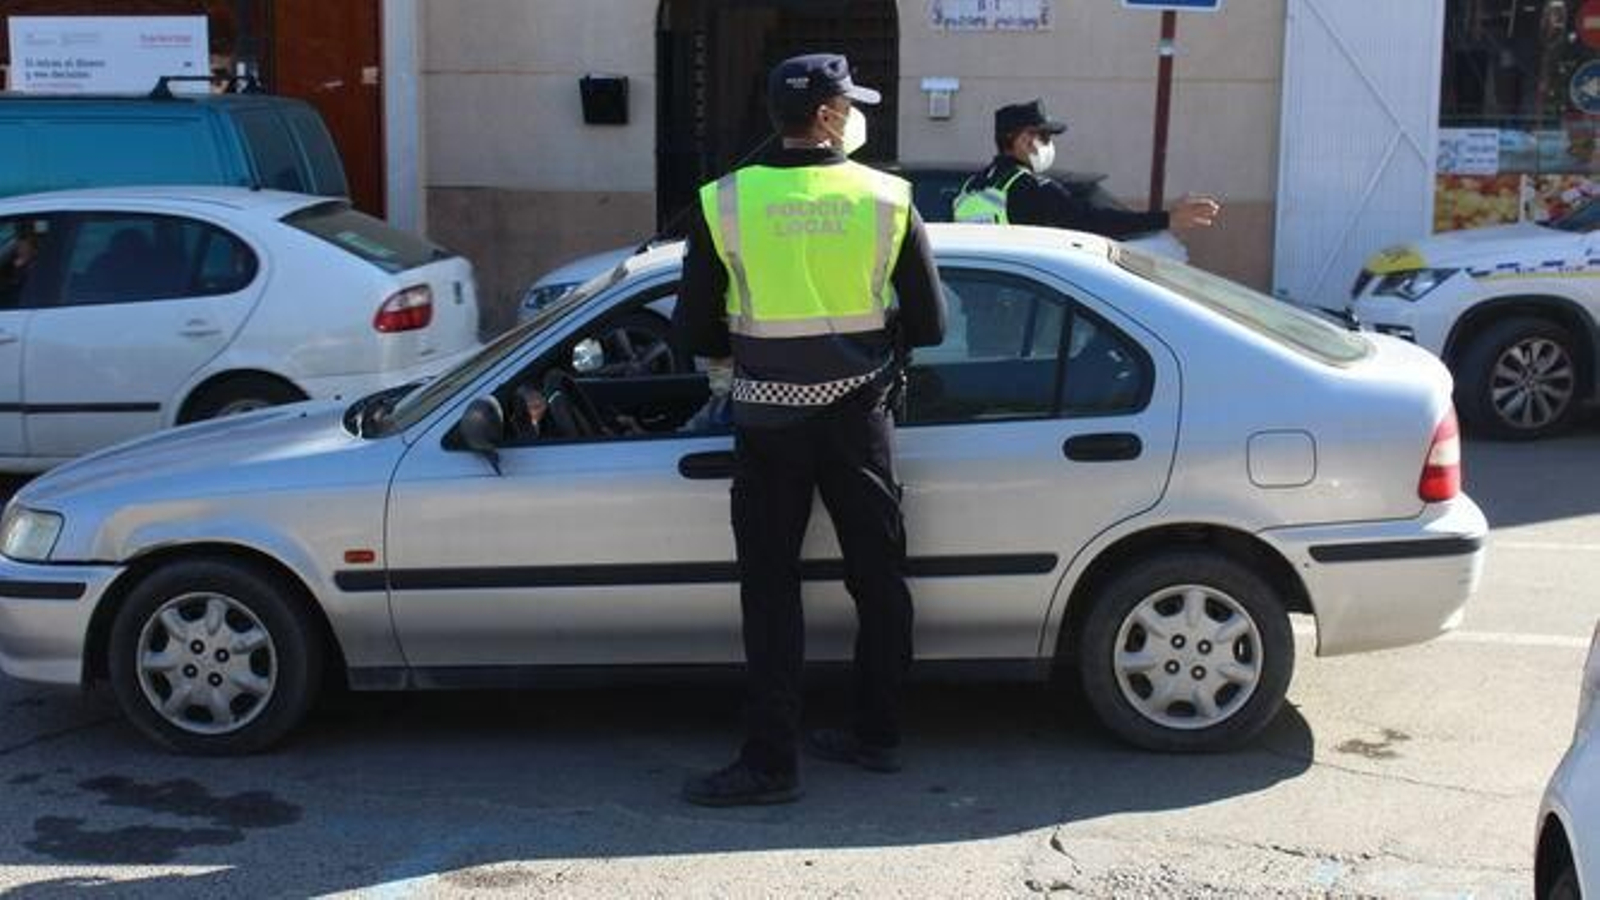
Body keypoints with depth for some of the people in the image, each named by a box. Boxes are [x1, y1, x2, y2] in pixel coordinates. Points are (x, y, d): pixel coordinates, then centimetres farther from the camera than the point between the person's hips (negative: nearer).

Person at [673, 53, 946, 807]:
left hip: (770, 421, -1)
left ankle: (771, 762, 7)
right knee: (878, 576, 15)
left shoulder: (726, 203, -7)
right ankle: (876, 736, 26)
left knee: (771, 590, 5)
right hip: (858, 414, 2)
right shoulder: (886, 199, -4)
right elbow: (928, 325, 0)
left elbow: (694, 331, -4)